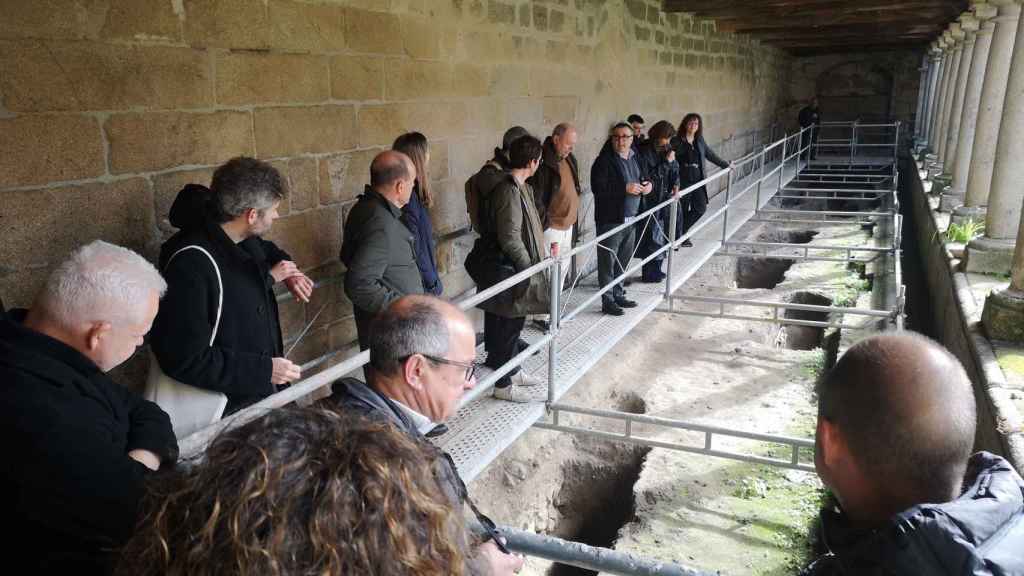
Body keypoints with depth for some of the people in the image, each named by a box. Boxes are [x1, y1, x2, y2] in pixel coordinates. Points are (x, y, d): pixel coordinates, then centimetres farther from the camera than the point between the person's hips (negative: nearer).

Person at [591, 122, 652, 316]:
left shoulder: (633, 159, 13)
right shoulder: (605, 161, -12)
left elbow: (640, 179, 28)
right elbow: (598, 187, -22)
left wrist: (647, 185, 4)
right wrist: (625, 188, -23)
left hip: (629, 218, 8)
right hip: (610, 220, -8)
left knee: (623, 260, 16)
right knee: (608, 262, -1)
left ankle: (618, 295, 29)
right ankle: (608, 301, 6)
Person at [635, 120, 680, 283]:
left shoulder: (666, 148, 5)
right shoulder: (643, 152, -16)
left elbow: (675, 167, 17)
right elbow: (646, 178, -19)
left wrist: (676, 183, -1)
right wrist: (665, 163, -20)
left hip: (664, 199, 7)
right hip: (649, 202, -7)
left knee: (661, 238, 11)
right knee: (652, 238, -4)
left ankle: (656, 270, 23)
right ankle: (649, 274, 7)